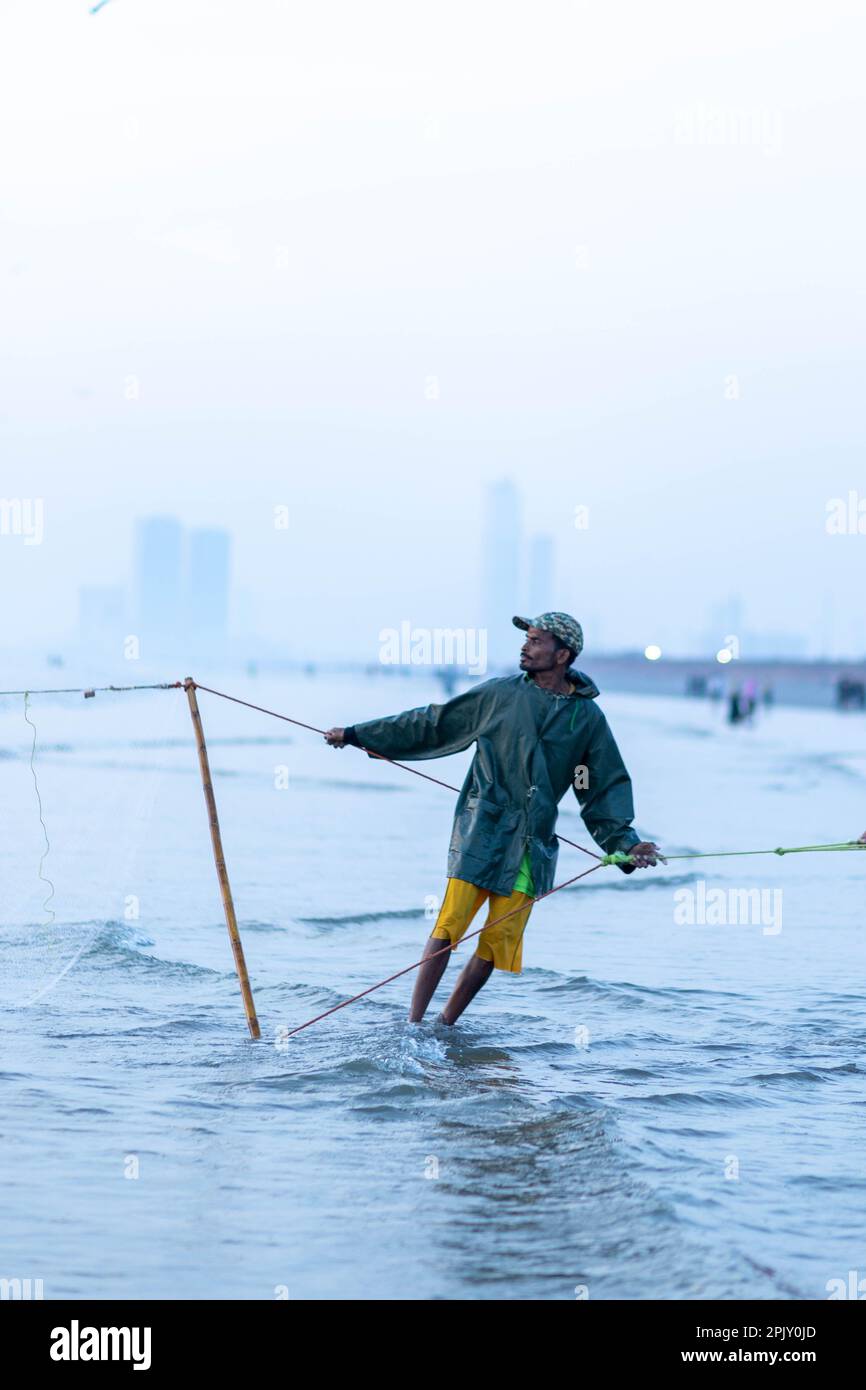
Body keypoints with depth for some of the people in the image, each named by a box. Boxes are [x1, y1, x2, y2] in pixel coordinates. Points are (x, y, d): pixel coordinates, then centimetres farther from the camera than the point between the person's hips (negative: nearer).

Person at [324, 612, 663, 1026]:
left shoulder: (588, 718, 6)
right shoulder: (500, 694, 4)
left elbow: (607, 789, 11)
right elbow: (430, 724, 11)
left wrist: (626, 841, -4)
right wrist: (357, 734, 12)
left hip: (533, 845, 1)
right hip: (480, 833, -1)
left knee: (497, 942, -1)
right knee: (448, 927, -11)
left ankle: (445, 1026, 12)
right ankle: (412, 1025, -9)